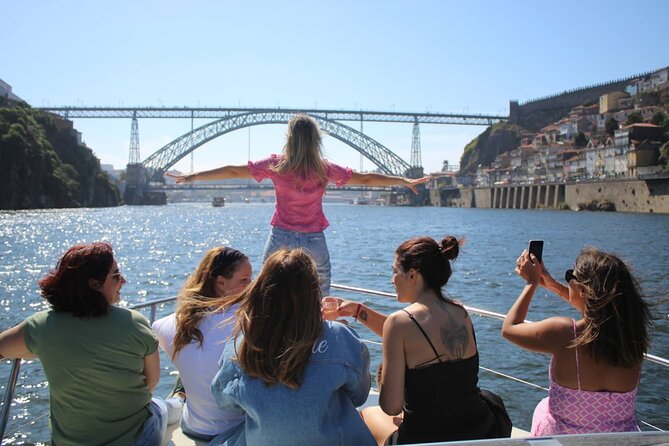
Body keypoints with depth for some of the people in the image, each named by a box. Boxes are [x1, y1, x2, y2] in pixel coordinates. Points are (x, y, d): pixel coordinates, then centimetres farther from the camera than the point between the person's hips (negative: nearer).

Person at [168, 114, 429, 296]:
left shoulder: (276, 166, -5)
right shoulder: (324, 170, -4)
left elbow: (233, 171, 0)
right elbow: (365, 179, 4)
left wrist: (191, 177, 11)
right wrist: (405, 181, 16)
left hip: (280, 240, 0)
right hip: (314, 244, 0)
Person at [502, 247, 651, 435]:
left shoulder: (562, 332, -28)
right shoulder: (633, 333, -15)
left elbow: (509, 328, -9)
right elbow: (599, 309, 9)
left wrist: (532, 283, 0)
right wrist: (552, 285, 15)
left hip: (563, 436, -3)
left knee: (543, 407, 28)